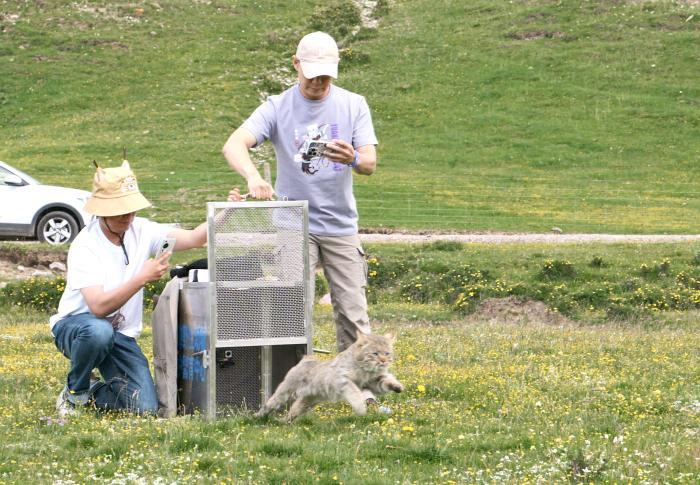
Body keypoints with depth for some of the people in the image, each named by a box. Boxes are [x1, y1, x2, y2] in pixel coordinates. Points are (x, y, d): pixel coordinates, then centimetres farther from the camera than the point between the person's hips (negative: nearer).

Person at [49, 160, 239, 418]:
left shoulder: (141, 230, -4)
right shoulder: (85, 247, -22)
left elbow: (193, 238, -15)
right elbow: (99, 307, -33)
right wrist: (143, 277, -40)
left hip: (122, 335, 5)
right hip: (77, 325, -5)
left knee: (145, 407, -15)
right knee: (99, 331, -43)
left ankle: (92, 393, 18)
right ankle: (74, 394, -12)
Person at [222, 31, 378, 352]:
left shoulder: (353, 105, 2)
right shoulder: (277, 108, -3)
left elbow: (370, 163, -5)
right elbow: (233, 145, -17)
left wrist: (353, 160, -31)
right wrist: (253, 176, -39)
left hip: (341, 226, 1)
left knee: (353, 315, 0)